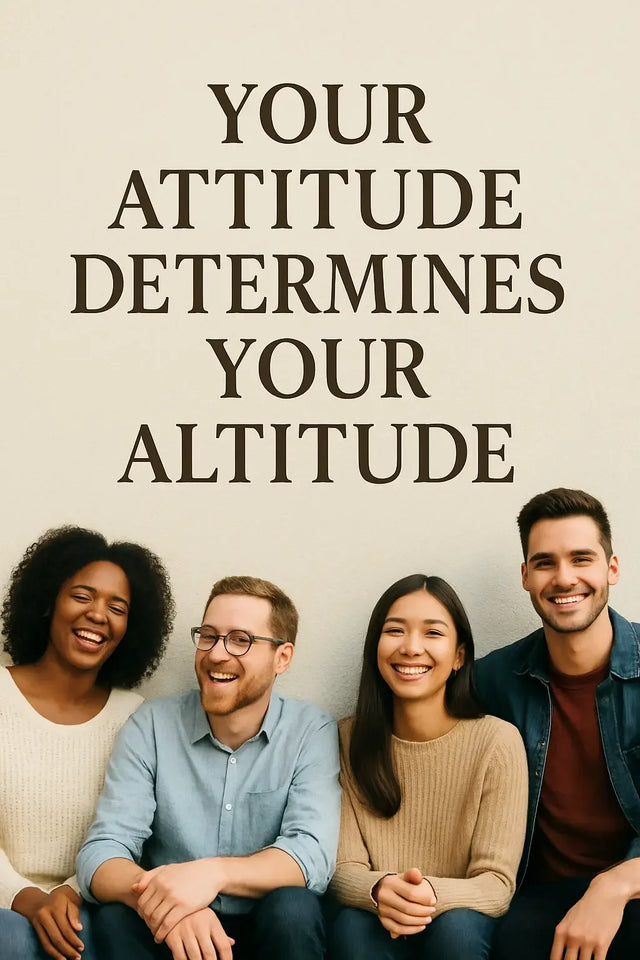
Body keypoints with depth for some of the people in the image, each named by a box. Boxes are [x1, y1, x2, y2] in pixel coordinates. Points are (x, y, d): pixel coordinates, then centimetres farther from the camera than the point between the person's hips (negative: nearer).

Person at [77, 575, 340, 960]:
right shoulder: (152, 726, -4)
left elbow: (312, 857, -19)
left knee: (292, 909, -31)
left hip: (272, 929, 0)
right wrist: (149, 894, -37)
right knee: (115, 918, -30)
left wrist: (212, 872, -37)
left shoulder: (312, 732, -6)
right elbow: (100, 855, -13)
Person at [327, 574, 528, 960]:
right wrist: (379, 890, -29)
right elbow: (344, 869, -4)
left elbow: (496, 884, -9)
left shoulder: (498, 742, -8)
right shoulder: (350, 740, -1)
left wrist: (433, 895, -32)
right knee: (353, 926, -31)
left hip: (465, 927, 0)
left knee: (454, 926, -32)